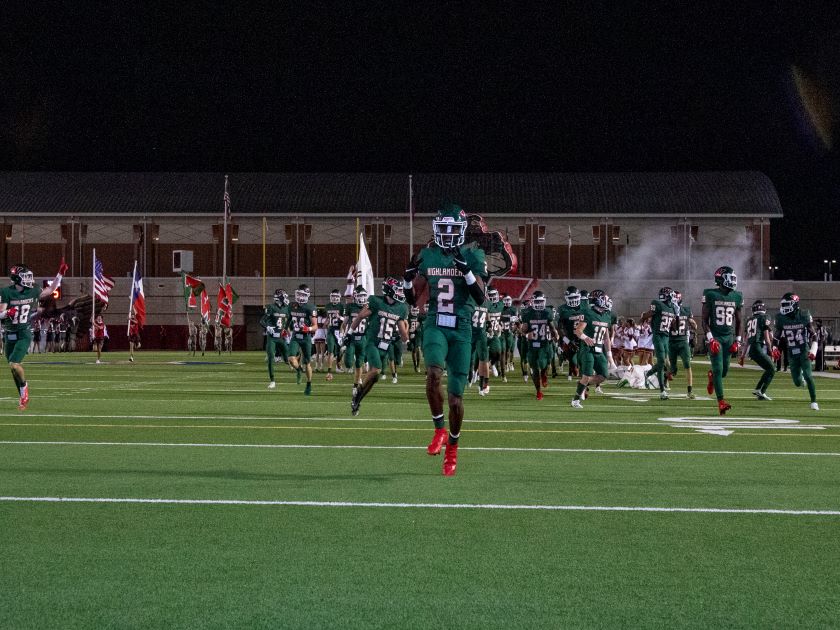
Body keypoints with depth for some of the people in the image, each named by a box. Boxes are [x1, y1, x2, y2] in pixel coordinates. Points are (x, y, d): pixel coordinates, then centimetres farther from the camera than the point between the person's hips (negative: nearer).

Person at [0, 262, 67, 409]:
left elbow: (50, 290, 16)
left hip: (24, 334, -1)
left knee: (14, 364, -20)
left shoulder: (32, 292, 0)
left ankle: (24, 386, 7)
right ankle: (23, 397, 23)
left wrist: (60, 274, 11)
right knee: (13, 367, 8)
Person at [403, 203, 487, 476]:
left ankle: (452, 448, 23)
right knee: (434, 374, -30)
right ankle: (439, 430, -11)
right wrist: (409, 276, -7)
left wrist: (466, 270, -22)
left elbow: (480, 298, -10)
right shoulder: (427, 256, 7)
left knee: (456, 396, 2)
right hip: (435, 325, 1)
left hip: (461, 330, -1)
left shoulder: (473, 257, 0)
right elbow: (412, 298, 12)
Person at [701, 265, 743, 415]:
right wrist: (710, 338, -15)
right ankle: (721, 402, -10)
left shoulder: (736, 297, 6)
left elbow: (738, 321, 14)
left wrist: (737, 340, 7)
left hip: (729, 337, 4)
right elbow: (704, 319, -5)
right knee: (718, 369, -10)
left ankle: (712, 376, 42)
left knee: (724, 370, 6)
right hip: (715, 337, -4)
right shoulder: (711, 295, -6)